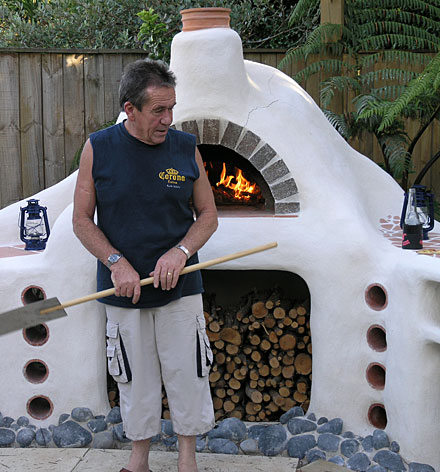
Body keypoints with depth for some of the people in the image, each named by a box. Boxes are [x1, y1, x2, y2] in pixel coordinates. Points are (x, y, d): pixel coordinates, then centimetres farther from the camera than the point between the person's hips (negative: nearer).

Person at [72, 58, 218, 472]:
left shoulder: (186, 148, -2)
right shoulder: (98, 148, -5)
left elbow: (208, 216, 3)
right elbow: (82, 220, -2)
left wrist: (180, 252, -15)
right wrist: (117, 263, -16)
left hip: (179, 286, 1)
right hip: (124, 288, 0)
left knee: (186, 372, 6)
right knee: (135, 377, 11)